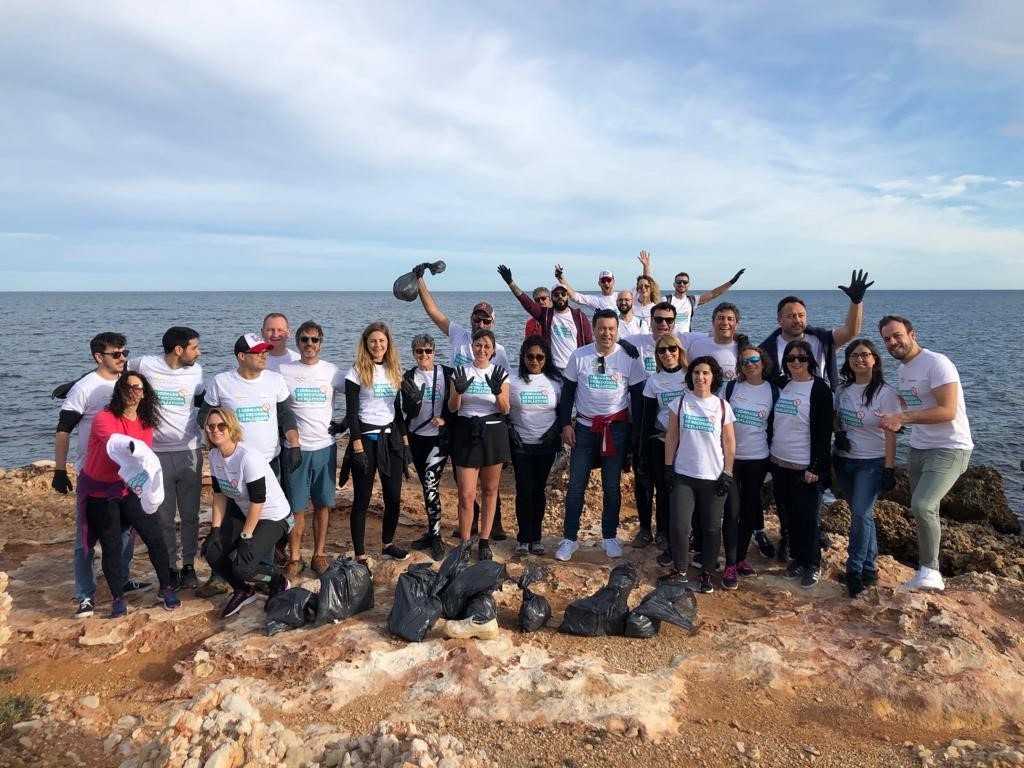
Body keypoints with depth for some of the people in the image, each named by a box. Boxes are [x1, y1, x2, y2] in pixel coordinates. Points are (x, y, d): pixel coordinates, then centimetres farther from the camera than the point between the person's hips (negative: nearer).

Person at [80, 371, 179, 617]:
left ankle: (166, 588, 13)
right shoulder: (104, 419, -19)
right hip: (99, 490, -4)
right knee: (111, 545, -3)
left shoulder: (145, 423, -2)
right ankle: (117, 598, 16)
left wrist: (141, 477, -26)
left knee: (154, 536, -3)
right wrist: (129, 449, -61)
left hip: (128, 488, 4)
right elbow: (114, 442, -40)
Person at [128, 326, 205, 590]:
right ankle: (170, 568, 22)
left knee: (190, 515, 8)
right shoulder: (145, 365, -8)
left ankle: (189, 565, 22)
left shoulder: (196, 370, -1)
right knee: (163, 517, 8)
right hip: (157, 453, -1)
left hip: (189, 452, 2)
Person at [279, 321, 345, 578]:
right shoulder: (284, 371, -2)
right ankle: (294, 559, 15)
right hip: (296, 448, -1)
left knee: (322, 504, 8)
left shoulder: (331, 371, 2)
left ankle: (319, 555, 21)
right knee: (296, 507, 2)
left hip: (325, 447, 2)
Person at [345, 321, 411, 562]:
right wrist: (357, 447, -17)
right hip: (366, 438, -5)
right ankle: (360, 554, 10)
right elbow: (351, 412, -10)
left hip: (391, 437, 5)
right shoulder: (357, 372, -7)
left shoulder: (394, 371, 9)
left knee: (394, 497, 9)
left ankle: (388, 545, 28)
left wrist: (405, 441, 11)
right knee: (362, 499, 2)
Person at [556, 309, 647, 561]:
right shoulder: (579, 356, -4)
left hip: (616, 428, 0)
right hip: (585, 427, 0)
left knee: (612, 486, 10)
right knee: (576, 485, 2)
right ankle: (569, 538, 14)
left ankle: (609, 537, 25)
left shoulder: (629, 358, -6)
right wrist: (566, 424, -1)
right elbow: (568, 391, 4)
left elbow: (637, 396, 1)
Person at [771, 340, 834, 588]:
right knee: (786, 515, 12)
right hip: (779, 462, 5)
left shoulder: (819, 389, -8)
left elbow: (824, 432, -11)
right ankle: (797, 558, 27)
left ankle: (812, 565, 17)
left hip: (804, 466, -5)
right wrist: (770, 457, 11)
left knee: (806, 517, 1)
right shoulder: (780, 385, 7)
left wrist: (815, 467, -15)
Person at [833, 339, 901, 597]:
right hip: (843, 460, 5)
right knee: (861, 515, 11)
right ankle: (870, 567, 22)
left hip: (871, 463, -5)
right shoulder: (842, 389, 4)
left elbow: (890, 434, -11)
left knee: (860, 514, -12)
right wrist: (839, 433, -3)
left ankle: (854, 570, 0)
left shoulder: (885, 393, -10)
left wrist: (889, 468, -13)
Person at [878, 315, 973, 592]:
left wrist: (901, 417, -29)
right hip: (918, 448, 8)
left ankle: (930, 570, -6)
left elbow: (947, 411, -26)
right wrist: (897, 421, 4)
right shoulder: (903, 368, 9)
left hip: (949, 449, -8)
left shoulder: (936, 363, -18)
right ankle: (926, 572, 26)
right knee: (924, 512, 13)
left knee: (922, 506, -23)